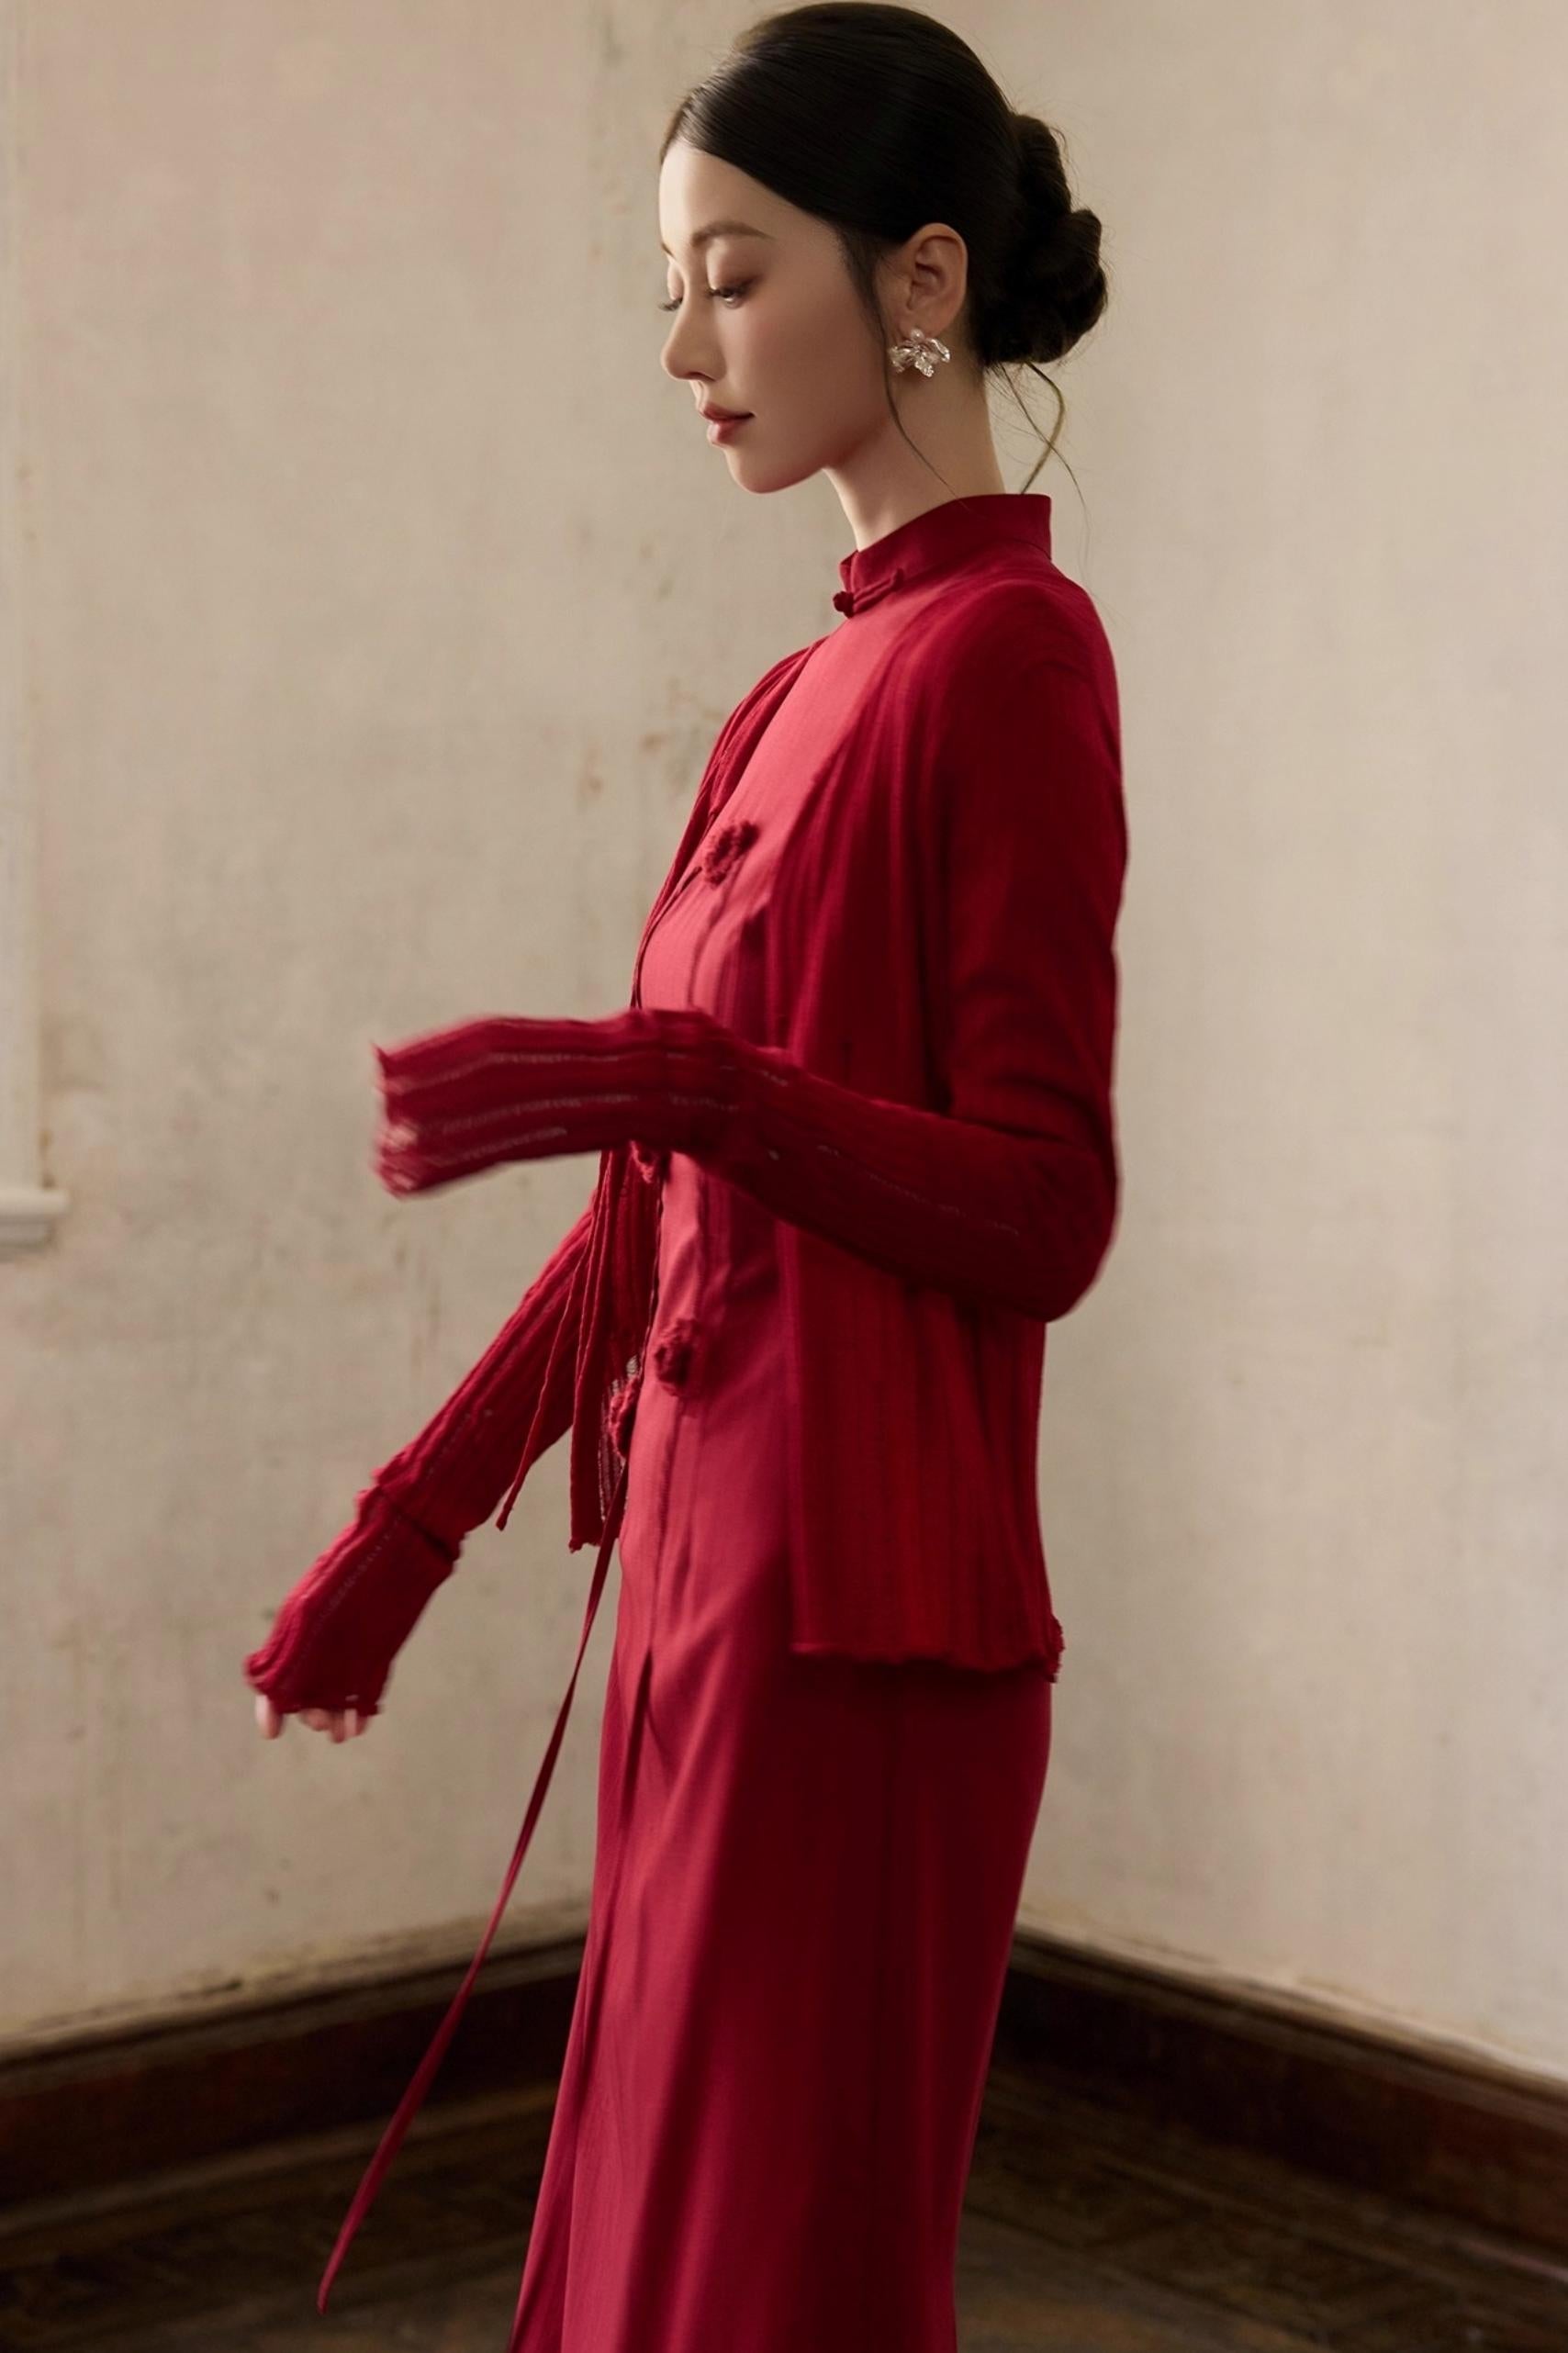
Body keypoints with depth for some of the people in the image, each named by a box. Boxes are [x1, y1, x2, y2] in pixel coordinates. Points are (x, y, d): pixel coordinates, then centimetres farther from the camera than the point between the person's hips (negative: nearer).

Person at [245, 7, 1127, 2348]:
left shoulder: (1004, 651, -11)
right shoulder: (818, 685, 14)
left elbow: (1042, 1217, -15)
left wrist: (669, 1080, -29)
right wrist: (412, 1524, 19)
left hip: (863, 1613, -8)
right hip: (710, 1584, 8)